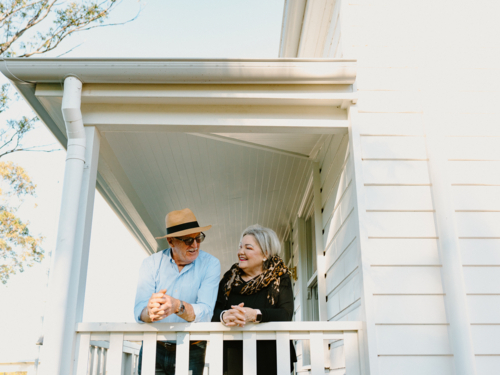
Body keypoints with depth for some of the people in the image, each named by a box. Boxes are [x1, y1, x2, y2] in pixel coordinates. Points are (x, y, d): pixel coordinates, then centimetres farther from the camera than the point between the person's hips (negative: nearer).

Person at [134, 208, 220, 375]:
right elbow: (139, 310, -15)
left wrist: (178, 306, -41)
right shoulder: (151, 263, -4)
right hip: (153, 348, 2)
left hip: (190, 352, -1)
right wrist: (149, 312, -39)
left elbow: (205, 312, -21)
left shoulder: (210, 264, -10)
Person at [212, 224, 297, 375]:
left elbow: (286, 314, -13)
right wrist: (224, 316, -23)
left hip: (269, 358, -2)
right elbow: (214, 310, 0)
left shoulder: (280, 278, 0)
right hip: (234, 358, 2)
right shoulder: (229, 279, 9)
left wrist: (255, 315, -29)